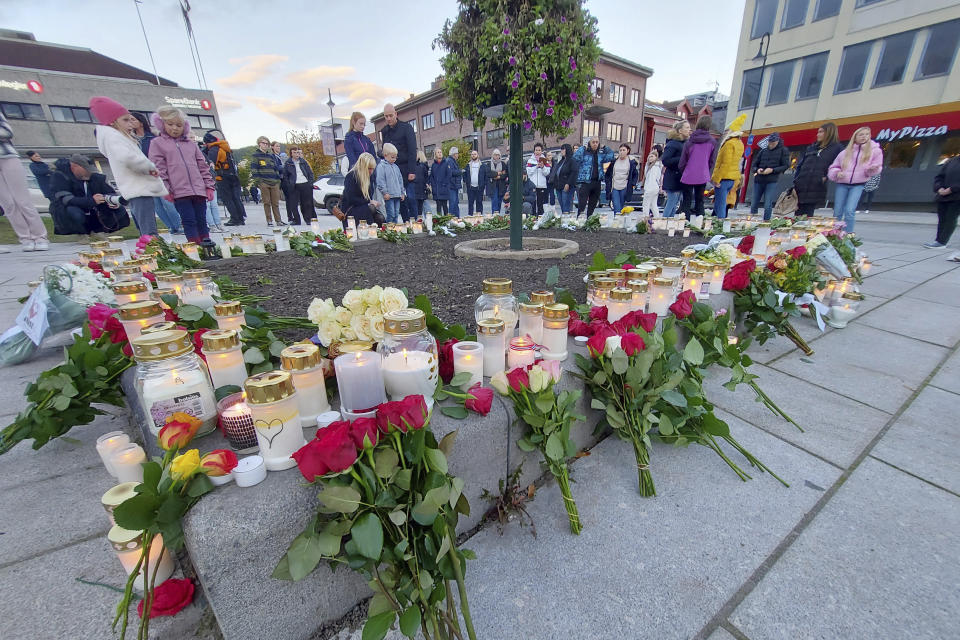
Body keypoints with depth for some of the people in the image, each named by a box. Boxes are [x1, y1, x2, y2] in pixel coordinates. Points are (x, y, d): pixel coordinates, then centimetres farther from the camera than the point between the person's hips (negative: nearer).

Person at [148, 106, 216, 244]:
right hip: (179, 191, -3)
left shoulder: (191, 143, 19)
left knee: (202, 220, 6)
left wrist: (209, 186, 7)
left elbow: (203, 166, 16)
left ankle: (206, 243, 11)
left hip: (199, 190, 3)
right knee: (189, 221, -6)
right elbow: (158, 168, 2)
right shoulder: (157, 143, 9)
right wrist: (165, 189, -7)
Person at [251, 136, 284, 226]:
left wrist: (278, 180, 14)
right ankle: (269, 221, 3)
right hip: (263, 182, -3)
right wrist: (257, 181, -9)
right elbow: (253, 169, 0)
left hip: (274, 182, 3)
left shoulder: (271, 155, 19)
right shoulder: (256, 155, 5)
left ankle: (278, 220, 5)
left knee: (275, 203, 2)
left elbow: (275, 168, 22)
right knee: (267, 202, -1)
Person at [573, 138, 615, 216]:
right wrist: (583, 148, -14)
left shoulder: (601, 154, 14)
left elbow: (611, 157, 15)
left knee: (592, 205, 11)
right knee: (581, 205, -10)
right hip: (585, 182, -5)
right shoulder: (584, 152, 0)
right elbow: (575, 158, -15)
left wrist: (606, 148, 10)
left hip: (597, 183, 5)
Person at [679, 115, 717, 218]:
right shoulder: (712, 142, 0)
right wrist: (706, 172, 20)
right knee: (699, 201, 12)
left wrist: (682, 172, 14)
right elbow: (712, 161, 6)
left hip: (688, 176, -2)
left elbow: (683, 160, -2)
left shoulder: (690, 141, -5)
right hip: (703, 177, 2)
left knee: (687, 202, 3)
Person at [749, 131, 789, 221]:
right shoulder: (763, 151, 13)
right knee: (754, 204, 5)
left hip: (772, 181, -3)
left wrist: (772, 170, -14)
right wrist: (757, 170, -6)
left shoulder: (783, 150, 5)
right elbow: (754, 165, 16)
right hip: (758, 180, 3)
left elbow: (786, 165, 1)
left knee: (768, 205, -10)